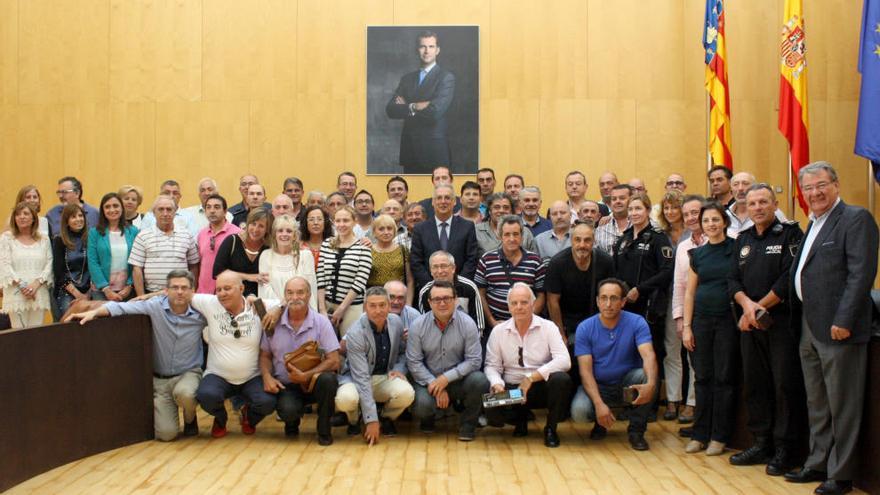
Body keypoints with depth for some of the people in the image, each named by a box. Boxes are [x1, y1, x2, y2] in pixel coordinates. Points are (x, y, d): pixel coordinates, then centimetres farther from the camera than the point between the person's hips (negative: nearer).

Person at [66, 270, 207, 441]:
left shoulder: (200, 312, -8)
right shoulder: (155, 306, -11)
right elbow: (121, 307, -15)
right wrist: (93, 312, -27)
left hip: (188, 374, 0)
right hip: (159, 379, 0)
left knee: (184, 393, -38)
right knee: (166, 433, -11)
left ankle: (190, 418, 1)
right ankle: (161, 410, 27)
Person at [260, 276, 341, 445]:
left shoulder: (321, 322, -6)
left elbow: (334, 361, -11)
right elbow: (265, 355, 9)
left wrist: (306, 376, -22)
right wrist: (267, 376, -11)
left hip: (313, 382, 0)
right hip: (286, 386, 0)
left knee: (328, 379, -35)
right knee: (288, 410, -33)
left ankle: (324, 430, -7)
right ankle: (292, 423, 11)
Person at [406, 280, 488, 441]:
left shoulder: (467, 324, -7)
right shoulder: (417, 326, -6)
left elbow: (474, 360, -10)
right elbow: (414, 362, -6)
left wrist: (447, 378, -20)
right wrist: (435, 386, -16)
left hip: (458, 379, 0)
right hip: (427, 380, 0)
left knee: (479, 380, -31)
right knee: (421, 406, -30)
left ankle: (467, 426, -3)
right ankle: (427, 420, 13)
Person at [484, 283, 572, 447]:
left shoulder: (548, 327, -4)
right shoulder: (498, 331, 4)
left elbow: (564, 361, -16)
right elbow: (492, 365, 6)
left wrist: (531, 377, -23)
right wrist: (497, 384, -16)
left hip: (542, 386, -1)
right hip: (511, 389, 1)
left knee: (561, 379, -34)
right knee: (493, 414, -28)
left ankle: (551, 428, -7)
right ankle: (520, 418, 11)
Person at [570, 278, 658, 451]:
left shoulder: (636, 323, -11)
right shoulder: (585, 328, -10)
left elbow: (648, 355, -26)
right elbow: (585, 371, -15)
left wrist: (650, 384, -48)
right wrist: (599, 404, -30)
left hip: (627, 385, 0)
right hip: (598, 386, 0)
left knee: (643, 376, -32)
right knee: (579, 411, -30)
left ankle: (636, 431, -9)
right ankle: (600, 423, 10)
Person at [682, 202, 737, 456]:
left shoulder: (736, 248, -1)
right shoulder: (698, 254, 10)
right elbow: (690, 292, 11)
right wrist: (686, 326, 5)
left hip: (728, 320, -3)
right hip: (702, 320, 4)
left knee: (724, 378, 1)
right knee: (702, 377, 7)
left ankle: (719, 436, 9)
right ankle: (700, 434, 14)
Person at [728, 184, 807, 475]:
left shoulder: (790, 234, -4)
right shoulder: (743, 240, 15)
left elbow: (789, 279, -13)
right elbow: (733, 280, 9)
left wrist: (759, 307, -11)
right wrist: (747, 304, -10)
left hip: (782, 321, -6)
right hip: (750, 323, 6)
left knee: (785, 385, -3)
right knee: (755, 384, 10)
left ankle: (785, 450, 4)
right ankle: (762, 444, 20)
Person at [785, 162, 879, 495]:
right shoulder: (813, 224, 17)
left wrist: (843, 321, -22)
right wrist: (800, 323, 13)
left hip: (837, 329, -9)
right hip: (809, 330, 9)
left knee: (842, 405, 1)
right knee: (817, 404, 17)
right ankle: (818, 464, 28)